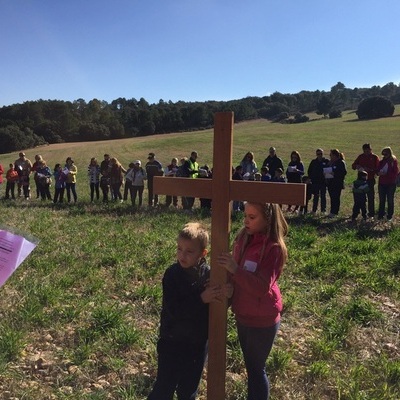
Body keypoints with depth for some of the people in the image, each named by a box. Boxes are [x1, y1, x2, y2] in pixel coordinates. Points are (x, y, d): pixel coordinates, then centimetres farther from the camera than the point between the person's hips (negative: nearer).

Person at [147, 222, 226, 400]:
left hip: (198, 342, 3)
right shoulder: (172, 274, -16)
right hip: (172, 341, -2)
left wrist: (222, 295, -24)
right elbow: (174, 310, -23)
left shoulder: (209, 274, -9)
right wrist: (201, 298, -29)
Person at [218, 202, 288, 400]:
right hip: (243, 314, 7)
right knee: (250, 366, 22)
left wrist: (235, 269, -36)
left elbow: (262, 287, -28)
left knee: (256, 368, 9)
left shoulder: (273, 248, -22)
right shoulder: (244, 238, -2)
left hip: (262, 320, -7)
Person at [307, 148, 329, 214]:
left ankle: (323, 209, 10)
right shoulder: (313, 162, 5)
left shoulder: (326, 161, 0)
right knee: (315, 196, 6)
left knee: (323, 196, 4)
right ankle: (314, 209, 11)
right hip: (315, 182, 2)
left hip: (323, 182, -2)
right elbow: (309, 171, 9)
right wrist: (311, 178, 0)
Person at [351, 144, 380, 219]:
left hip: (370, 180, -3)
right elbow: (353, 165, 9)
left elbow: (377, 169, -8)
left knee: (371, 197, 3)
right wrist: (357, 166, -13)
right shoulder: (361, 156, 7)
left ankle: (371, 214, 9)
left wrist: (369, 169, -24)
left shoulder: (375, 157, -3)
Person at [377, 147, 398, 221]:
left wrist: (386, 174, -20)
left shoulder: (394, 161, -5)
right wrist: (379, 173, -11)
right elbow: (378, 171, 12)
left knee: (390, 200, 5)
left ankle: (389, 216, 11)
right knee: (382, 200, 8)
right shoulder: (381, 161, 6)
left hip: (391, 184, -4)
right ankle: (380, 215, 15)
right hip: (382, 183, 4)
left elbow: (396, 173, -10)